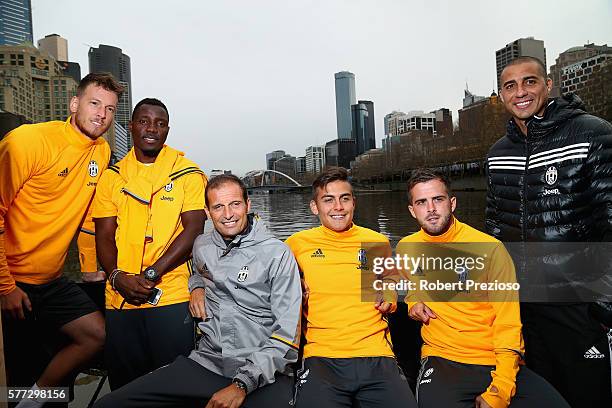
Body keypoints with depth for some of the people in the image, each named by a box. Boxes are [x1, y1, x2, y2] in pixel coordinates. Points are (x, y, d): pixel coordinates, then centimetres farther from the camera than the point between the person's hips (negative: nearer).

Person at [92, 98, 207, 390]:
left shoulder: (188, 173, 1)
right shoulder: (112, 176, 10)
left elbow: (194, 229, -7)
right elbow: (104, 234, 7)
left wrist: (151, 274, -14)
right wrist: (118, 277, -10)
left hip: (172, 296, -3)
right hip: (119, 298, 3)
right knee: (124, 385, 15)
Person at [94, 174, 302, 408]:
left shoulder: (278, 254, -9)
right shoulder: (202, 245, 7)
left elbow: (287, 335, -12)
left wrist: (242, 385, -17)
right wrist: (197, 286, 10)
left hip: (264, 374, -4)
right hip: (206, 361, 5)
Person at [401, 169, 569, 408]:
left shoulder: (490, 248, -4)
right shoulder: (405, 248, 3)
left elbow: (508, 323, -5)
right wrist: (412, 301, 3)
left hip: (500, 363, 1)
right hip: (442, 361, 0)